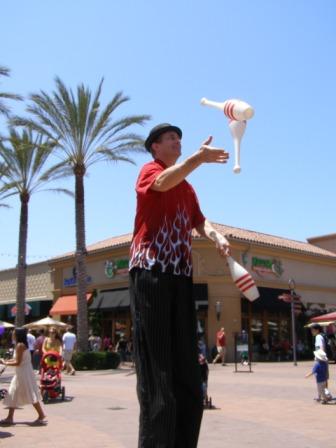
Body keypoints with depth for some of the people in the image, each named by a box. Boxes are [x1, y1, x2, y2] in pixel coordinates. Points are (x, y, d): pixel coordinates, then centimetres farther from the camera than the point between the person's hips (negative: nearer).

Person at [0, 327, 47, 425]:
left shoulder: (20, 345, -18)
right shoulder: (22, 344, 11)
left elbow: (17, 362, -20)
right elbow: (17, 359, 14)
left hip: (24, 373, -10)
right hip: (22, 373, 10)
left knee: (31, 394, -5)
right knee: (13, 394, 13)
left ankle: (41, 416, 2)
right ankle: (10, 418, 20)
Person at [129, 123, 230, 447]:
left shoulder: (187, 188, 26)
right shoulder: (150, 170, 5)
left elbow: (199, 221, 15)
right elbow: (162, 183, -19)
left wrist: (216, 237, -7)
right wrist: (199, 158, -33)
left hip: (181, 274, 7)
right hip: (151, 270, -7)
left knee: (185, 362, 6)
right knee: (156, 362, -9)